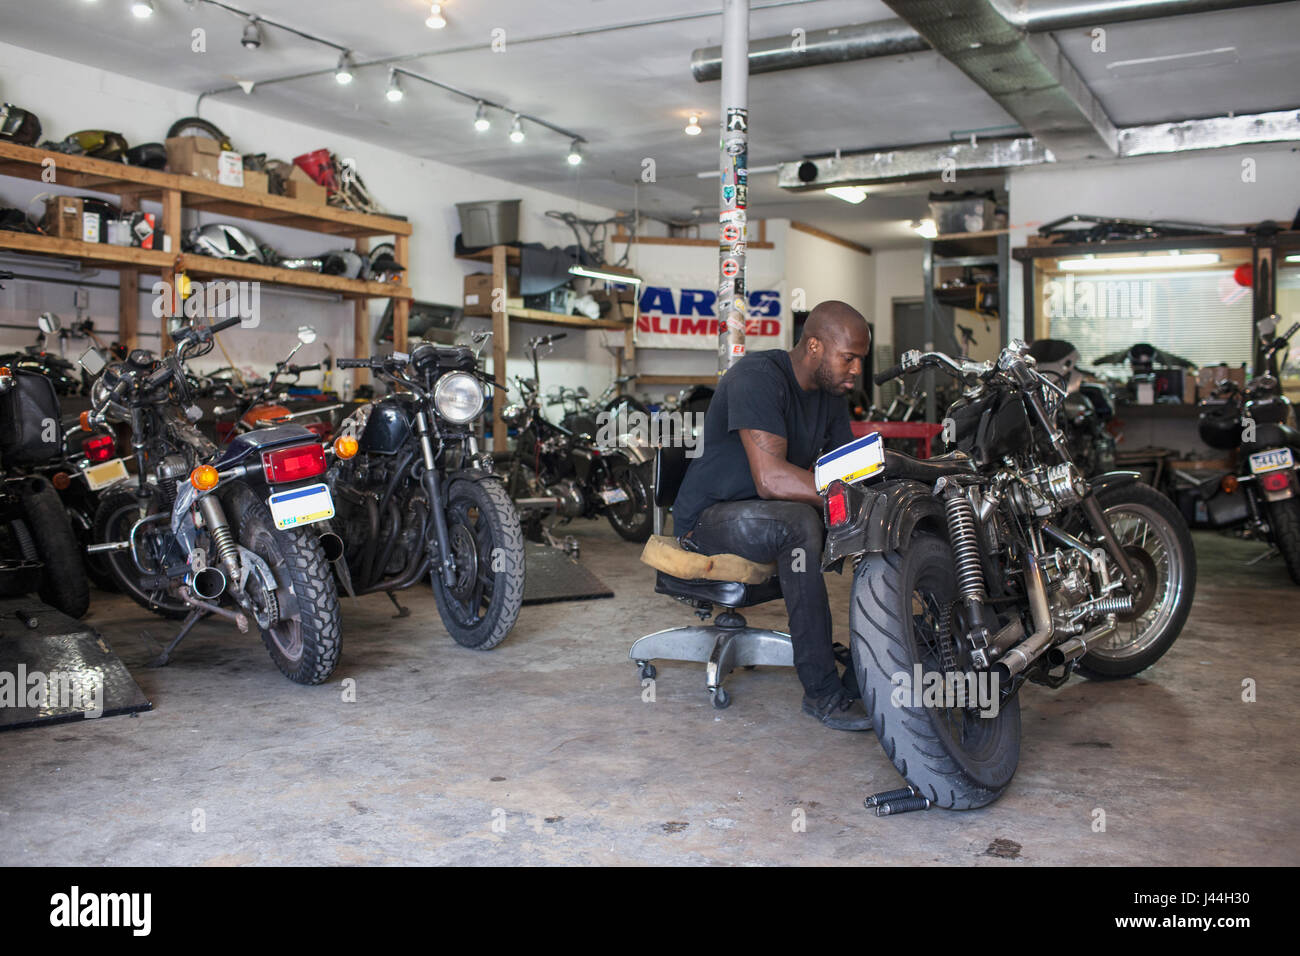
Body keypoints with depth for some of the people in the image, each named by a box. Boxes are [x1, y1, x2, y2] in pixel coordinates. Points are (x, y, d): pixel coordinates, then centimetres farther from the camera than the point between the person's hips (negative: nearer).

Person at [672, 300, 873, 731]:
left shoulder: (830, 393, 7)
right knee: (799, 522, -37)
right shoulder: (758, 376, -21)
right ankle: (821, 692, -30)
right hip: (710, 517, -8)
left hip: (780, 516, 8)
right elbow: (771, 478, -32)